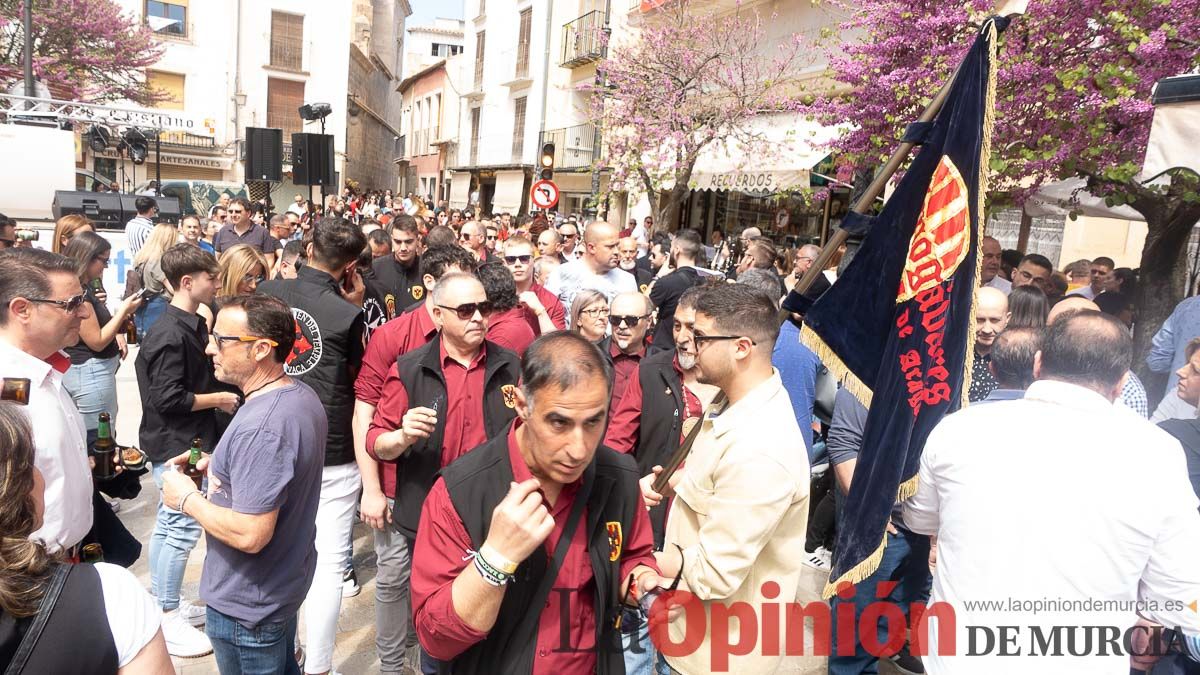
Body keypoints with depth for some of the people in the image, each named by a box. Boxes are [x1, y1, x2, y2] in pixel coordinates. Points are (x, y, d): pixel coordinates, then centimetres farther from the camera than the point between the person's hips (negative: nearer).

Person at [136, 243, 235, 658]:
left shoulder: (191, 325, 8)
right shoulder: (171, 333, -21)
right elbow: (169, 398, -24)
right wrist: (220, 399, -14)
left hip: (186, 442, 10)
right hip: (176, 444, -10)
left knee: (168, 525, 18)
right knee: (183, 528, -1)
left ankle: (163, 602, 32)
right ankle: (168, 618, 11)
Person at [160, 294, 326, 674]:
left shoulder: (260, 429, -32)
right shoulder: (303, 396, -1)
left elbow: (250, 534, -32)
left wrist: (187, 498, -18)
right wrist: (218, 468, 4)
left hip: (248, 606, -9)